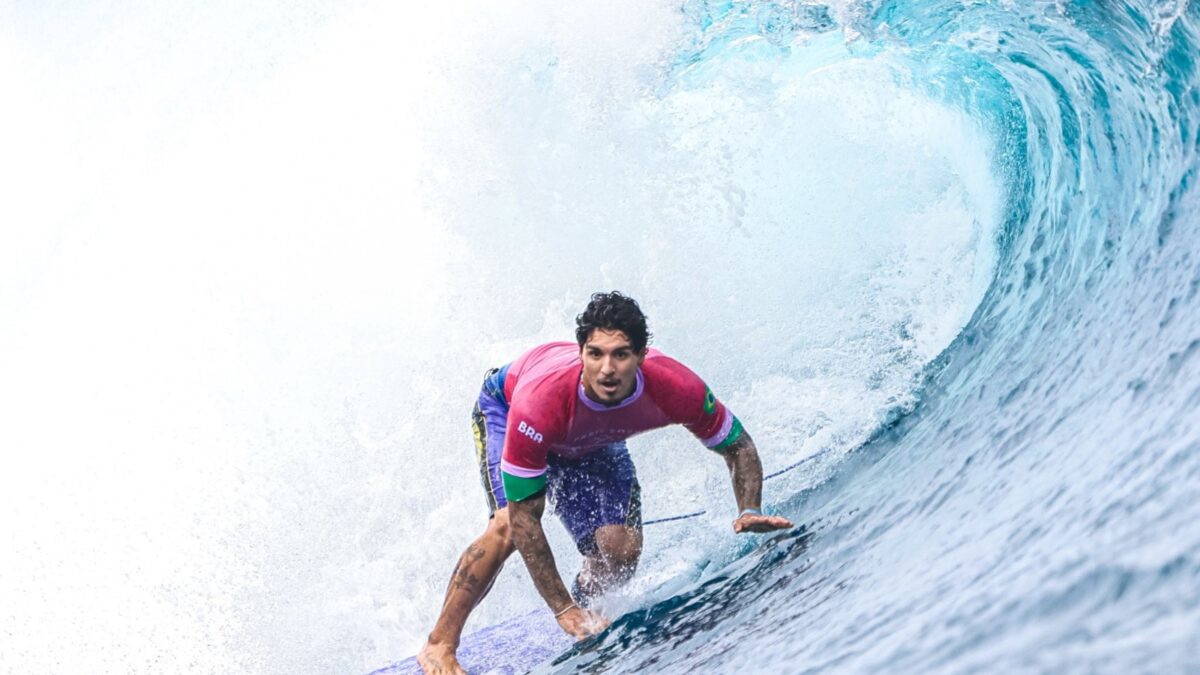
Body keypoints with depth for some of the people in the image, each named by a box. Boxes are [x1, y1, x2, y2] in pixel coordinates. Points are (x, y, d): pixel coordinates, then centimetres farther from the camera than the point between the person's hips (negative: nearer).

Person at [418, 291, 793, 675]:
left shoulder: (675, 389, -37)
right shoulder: (539, 402, -45)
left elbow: (738, 447, -17)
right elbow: (524, 517, -38)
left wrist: (749, 512, -35)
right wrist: (563, 608, -38)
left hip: (595, 442, 3)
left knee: (620, 551, -14)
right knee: (507, 526, -28)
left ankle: (580, 629, 18)